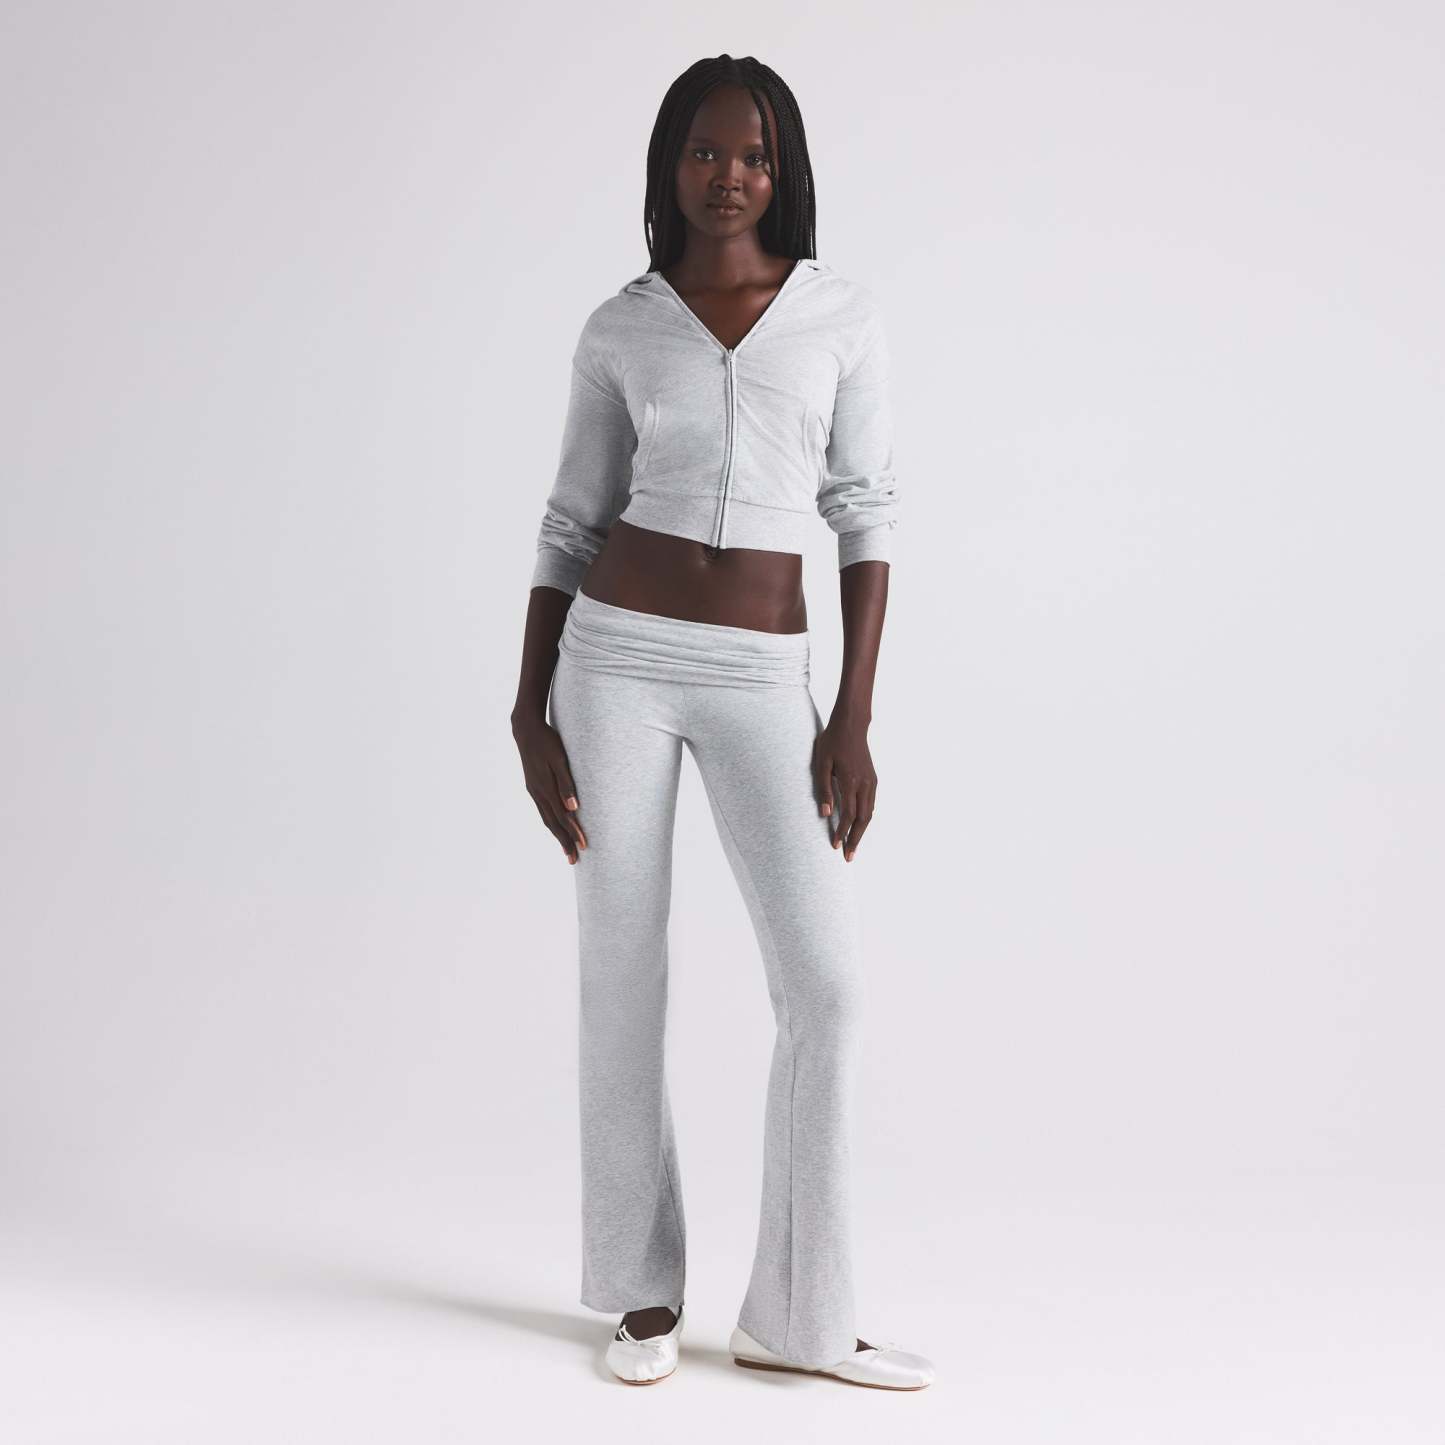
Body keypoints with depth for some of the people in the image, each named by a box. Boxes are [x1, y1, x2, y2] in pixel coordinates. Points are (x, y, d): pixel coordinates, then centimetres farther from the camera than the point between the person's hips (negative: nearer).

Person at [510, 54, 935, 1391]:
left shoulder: (844, 316, 4)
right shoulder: (619, 331, 5)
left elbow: (867, 516, 1)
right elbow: (571, 526, 7)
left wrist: (852, 719, -6)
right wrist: (530, 716, -1)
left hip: (762, 681, 0)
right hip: (617, 656, 0)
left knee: (827, 986, -9)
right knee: (622, 980, 2)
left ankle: (797, 1317, 5)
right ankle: (646, 1292, 19)